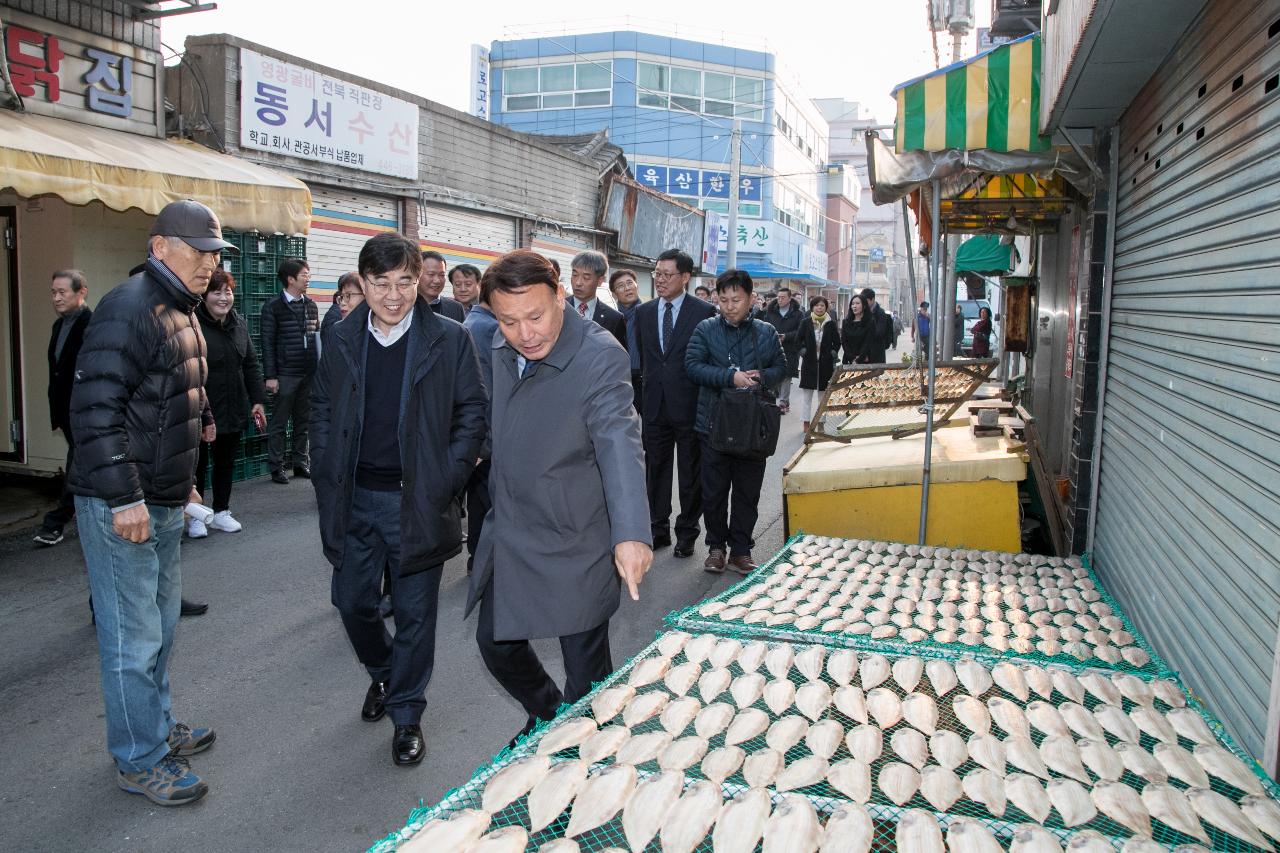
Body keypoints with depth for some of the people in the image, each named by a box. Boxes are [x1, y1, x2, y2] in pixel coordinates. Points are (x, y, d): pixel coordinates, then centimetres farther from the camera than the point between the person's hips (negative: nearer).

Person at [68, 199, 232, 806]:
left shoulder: (181, 312, 14)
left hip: (164, 503, 10)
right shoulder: (129, 309, -18)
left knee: (161, 624, 21)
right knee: (134, 637, 1)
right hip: (122, 506, -10)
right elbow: (96, 409, -24)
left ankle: (157, 726, 37)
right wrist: (123, 498, -25)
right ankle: (140, 760, 15)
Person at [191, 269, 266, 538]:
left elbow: (251, 364, 12)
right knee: (199, 463, 8)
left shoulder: (239, 324, 7)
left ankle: (221, 511, 30)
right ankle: (194, 517, 23)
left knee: (225, 462, 16)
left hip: (234, 410, 6)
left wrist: (257, 400, 7)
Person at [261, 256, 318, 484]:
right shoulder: (273, 307, -3)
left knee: (304, 422, 11)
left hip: (309, 374, 5)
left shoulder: (311, 305, 12)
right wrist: (270, 376, -10)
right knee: (279, 423, 3)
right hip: (285, 374, -5)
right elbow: (268, 343, -5)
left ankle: (302, 463, 20)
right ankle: (277, 468, 10)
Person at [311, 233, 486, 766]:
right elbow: (322, 412, 13)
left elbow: (472, 413, -3)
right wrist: (330, 477, 2)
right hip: (355, 499, 4)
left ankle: (407, 713, 24)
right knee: (352, 601, 13)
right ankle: (382, 674, 43)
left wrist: (445, 482, -11)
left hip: (417, 499, -3)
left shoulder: (449, 340, -6)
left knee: (415, 611, 5)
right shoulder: (342, 341, 5)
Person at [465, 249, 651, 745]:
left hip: (574, 543, -7)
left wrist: (631, 533, -46)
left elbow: (620, 443, -34)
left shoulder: (601, 357, -21)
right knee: (495, 642, 21)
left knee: (586, 672, 6)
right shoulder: (500, 350, 1)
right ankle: (547, 715, 47)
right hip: (507, 535, 7)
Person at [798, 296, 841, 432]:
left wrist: (833, 353, -4)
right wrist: (802, 350, -3)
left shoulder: (831, 323, 0)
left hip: (826, 364, 0)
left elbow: (837, 342, 8)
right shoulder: (806, 322, 0)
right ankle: (806, 423, 12)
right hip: (809, 363, 0)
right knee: (807, 395, 4)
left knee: (823, 395, 7)